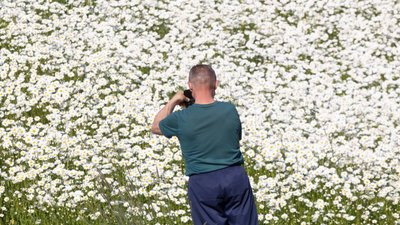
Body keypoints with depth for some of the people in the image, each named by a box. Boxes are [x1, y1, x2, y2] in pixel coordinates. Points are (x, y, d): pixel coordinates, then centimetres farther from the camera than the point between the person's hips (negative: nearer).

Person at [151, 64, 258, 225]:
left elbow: (155, 127, 12)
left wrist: (173, 101, 19)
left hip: (202, 183, -2)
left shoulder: (181, 119, -9)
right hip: (235, 176, 2)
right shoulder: (229, 110, -3)